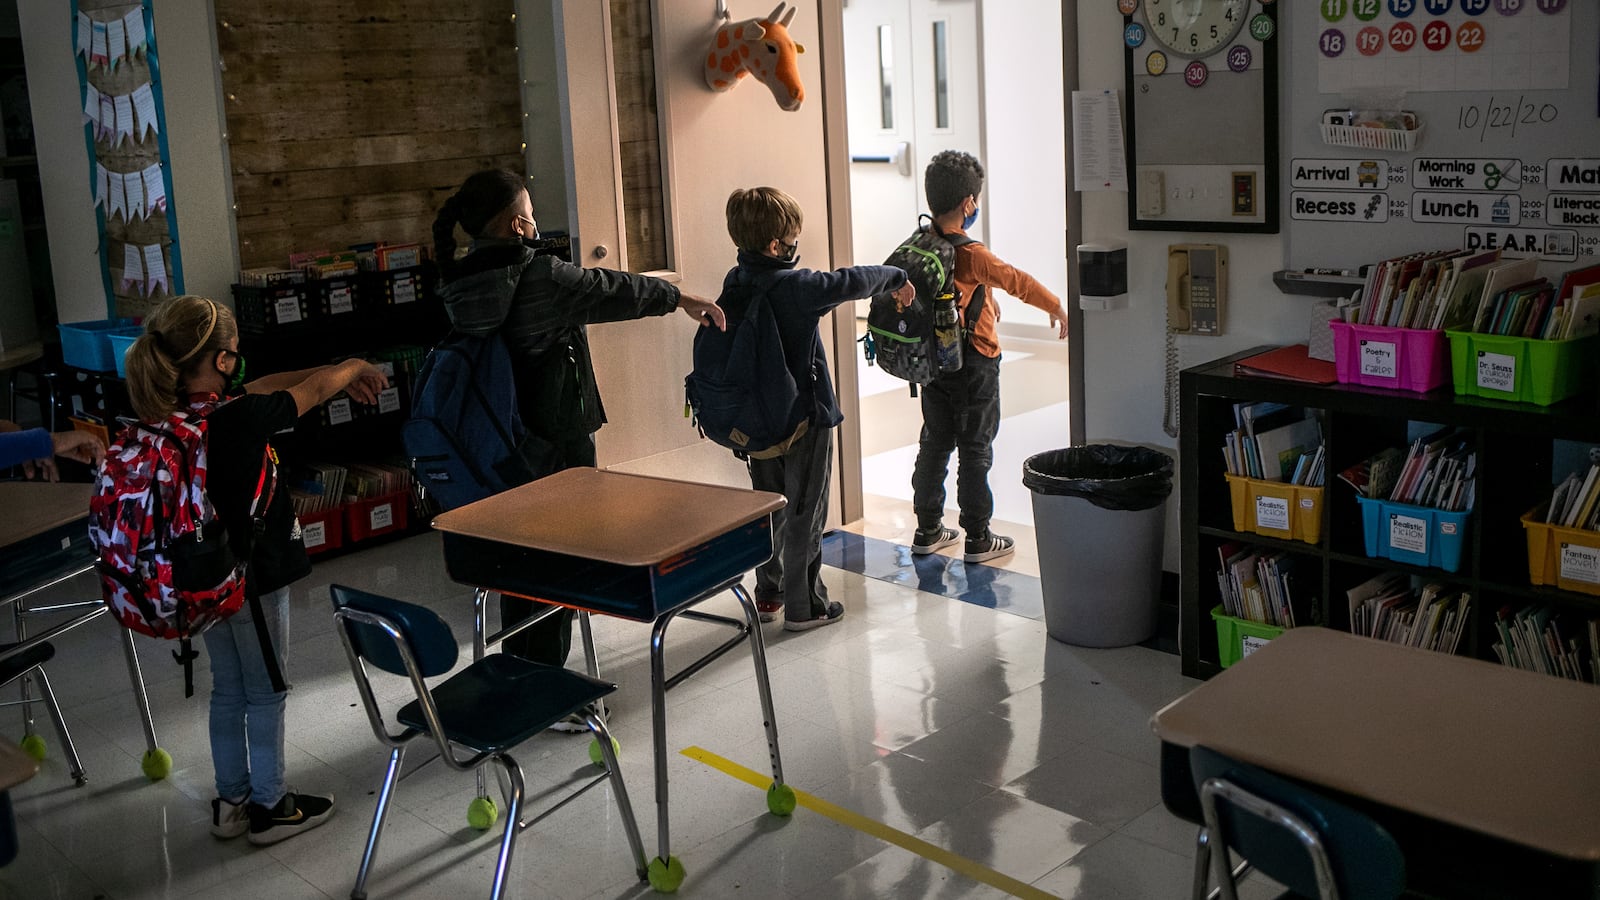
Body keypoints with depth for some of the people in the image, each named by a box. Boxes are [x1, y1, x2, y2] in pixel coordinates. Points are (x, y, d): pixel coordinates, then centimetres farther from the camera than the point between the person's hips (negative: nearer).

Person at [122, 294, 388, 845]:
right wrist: (353, 367, 10)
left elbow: (261, 388, 8)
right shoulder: (240, 420, -26)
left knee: (228, 691, 20)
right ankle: (270, 807, 22)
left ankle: (232, 801, 33)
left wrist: (338, 378, 13)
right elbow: (314, 390, -10)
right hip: (255, 578, -7)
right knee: (265, 695, 9)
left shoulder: (170, 415, -4)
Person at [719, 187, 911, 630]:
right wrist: (896, 277, 4)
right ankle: (803, 606, 12)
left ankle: (767, 594, 30)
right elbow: (852, 281, -13)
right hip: (804, 417, -7)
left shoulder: (735, 283, -2)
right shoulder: (795, 286, -22)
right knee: (805, 514, 4)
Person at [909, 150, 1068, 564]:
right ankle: (978, 538, 10)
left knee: (935, 443, 15)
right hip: (973, 364, -7)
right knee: (975, 451, 2)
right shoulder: (971, 254, -22)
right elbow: (1018, 281, -17)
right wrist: (1057, 307, -4)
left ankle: (927, 530, 22)